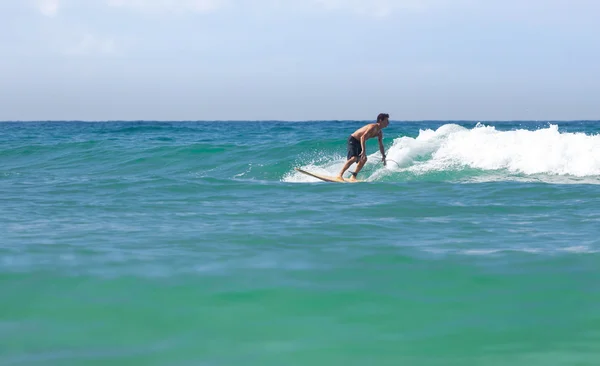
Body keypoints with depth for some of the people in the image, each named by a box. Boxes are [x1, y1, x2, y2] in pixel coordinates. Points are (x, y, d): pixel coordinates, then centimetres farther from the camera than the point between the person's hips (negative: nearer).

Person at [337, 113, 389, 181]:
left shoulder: (379, 133, 5)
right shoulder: (373, 127, -24)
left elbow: (381, 145, 17)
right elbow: (363, 137, -33)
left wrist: (383, 156, 11)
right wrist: (363, 150, -40)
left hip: (359, 142, 10)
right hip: (353, 140, -10)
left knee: (364, 159, 4)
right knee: (353, 158, -23)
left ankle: (353, 176, 10)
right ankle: (340, 175, -22)